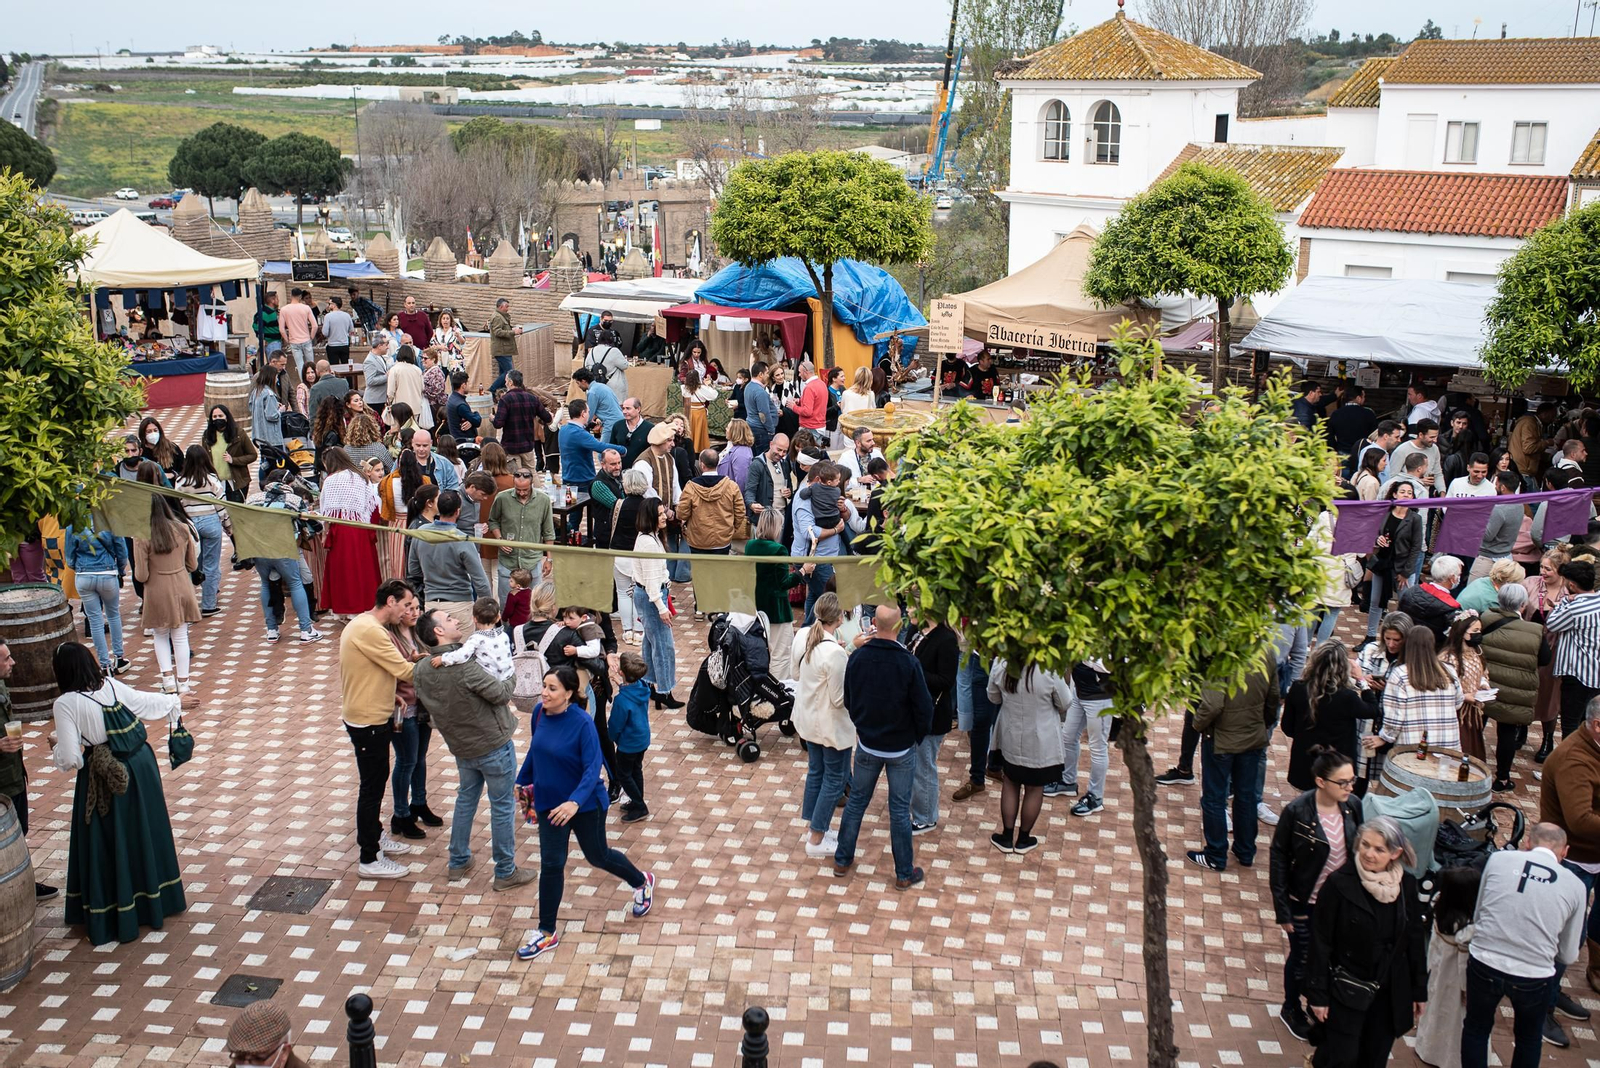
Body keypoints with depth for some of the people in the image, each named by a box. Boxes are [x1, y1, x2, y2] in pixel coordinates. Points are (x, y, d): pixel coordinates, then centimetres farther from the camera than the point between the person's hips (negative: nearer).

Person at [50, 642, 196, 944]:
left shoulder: (65, 704, -17)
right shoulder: (112, 686, -2)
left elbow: (70, 758, -19)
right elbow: (148, 701, 16)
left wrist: (57, 747, 4)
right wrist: (177, 701, 35)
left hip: (104, 778, -5)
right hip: (140, 766, 5)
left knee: (108, 845, 8)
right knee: (144, 833, 20)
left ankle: (111, 917, 18)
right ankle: (154, 900, 35)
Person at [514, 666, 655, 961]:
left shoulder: (582, 723, -25)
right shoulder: (539, 712, -9)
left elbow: (592, 767, -27)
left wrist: (575, 802, -40)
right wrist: (522, 781, 19)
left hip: (585, 804, -4)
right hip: (550, 802, 4)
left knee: (597, 856, 14)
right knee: (551, 864, 4)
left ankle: (643, 882, 44)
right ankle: (547, 933, 16)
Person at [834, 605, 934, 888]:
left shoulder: (857, 658, -11)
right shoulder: (908, 662, -22)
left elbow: (848, 701, 2)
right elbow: (924, 708, -15)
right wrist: (918, 737, 4)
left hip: (867, 745, 3)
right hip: (901, 748, -3)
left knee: (856, 801, 18)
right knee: (900, 810, 8)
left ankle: (842, 860, 29)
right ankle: (904, 873, 19)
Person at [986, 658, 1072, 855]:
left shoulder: (1000, 663, -17)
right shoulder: (1050, 668, -26)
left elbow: (993, 697, 1)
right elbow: (1065, 704, -10)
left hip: (1010, 738, 3)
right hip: (1040, 742, -2)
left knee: (1010, 784, 20)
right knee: (1035, 789, 16)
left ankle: (1007, 837, 28)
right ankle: (1023, 839, 29)